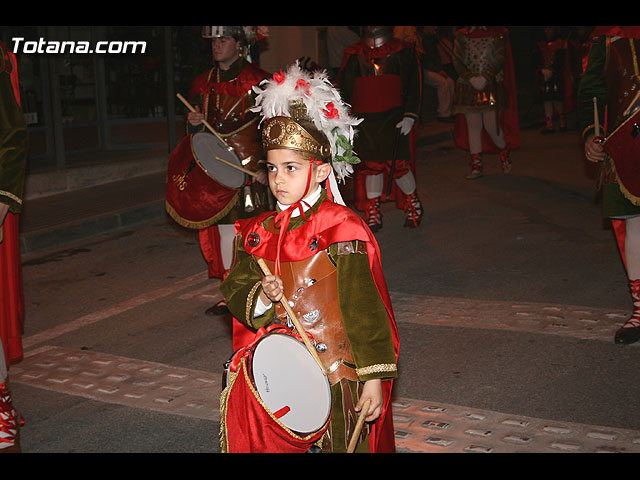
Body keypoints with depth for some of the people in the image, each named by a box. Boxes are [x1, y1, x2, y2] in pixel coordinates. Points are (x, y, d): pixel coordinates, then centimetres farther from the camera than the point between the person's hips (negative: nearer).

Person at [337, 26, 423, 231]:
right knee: (371, 166, 2)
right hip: (365, 123, 2)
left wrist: (409, 116, -4)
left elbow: (414, 87, 5)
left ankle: (413, 205, 18)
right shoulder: (354, 54, 10)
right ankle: (372, 213, 14)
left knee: (398, 165, -6)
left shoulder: (404, 51, 6)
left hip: (395, 119, -2)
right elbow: (343, 87, 14)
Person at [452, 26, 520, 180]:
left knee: (491, 125, -7)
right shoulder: (462, 35, 9)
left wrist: (485, 78, -18)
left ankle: (504, 153, 23)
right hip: (468, 87, 2)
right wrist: (471, 78, -13)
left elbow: (500, 59, -6)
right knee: (473, 126, 3)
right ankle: (477, 166, 10)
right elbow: (457, 60, 1)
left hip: (492, 86, -2)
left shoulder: (497, 33, 4)